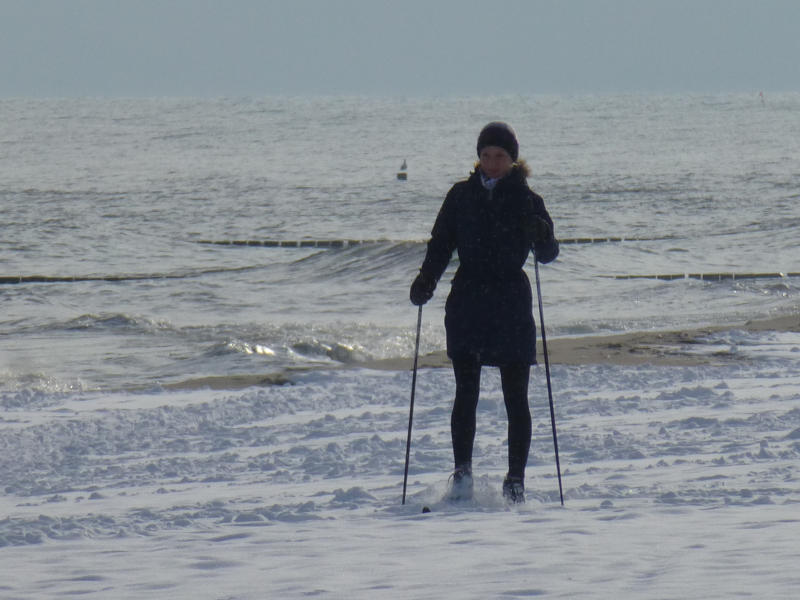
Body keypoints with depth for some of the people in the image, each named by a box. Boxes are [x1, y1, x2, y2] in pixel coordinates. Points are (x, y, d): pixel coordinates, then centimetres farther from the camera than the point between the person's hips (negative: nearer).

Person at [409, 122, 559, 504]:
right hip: (467, 302, 1)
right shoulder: (461, 196, 8)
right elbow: (441, 243, 9)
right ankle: (462, 472, -4)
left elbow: (547, 255, -2)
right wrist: (426, 279, -9)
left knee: (515, 397, 0)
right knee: (466, 391, -7)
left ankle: (515, 479, 4)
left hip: (511, 303, -1)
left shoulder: (526, 200, 4)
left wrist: (541, 235, -25)